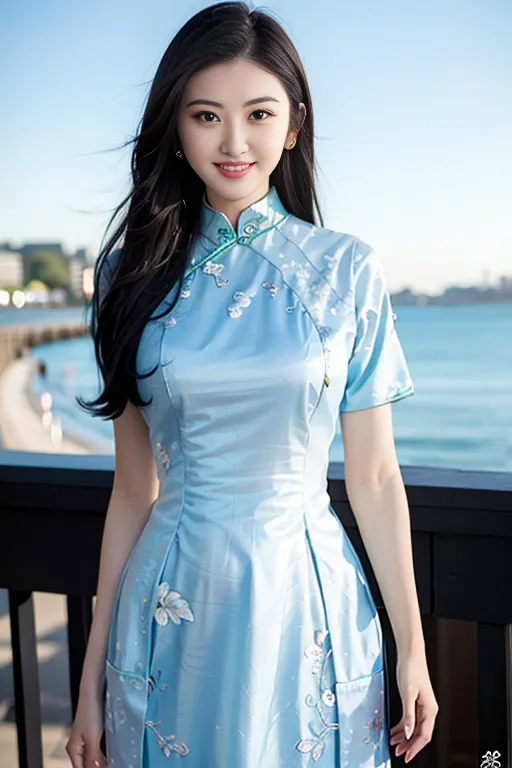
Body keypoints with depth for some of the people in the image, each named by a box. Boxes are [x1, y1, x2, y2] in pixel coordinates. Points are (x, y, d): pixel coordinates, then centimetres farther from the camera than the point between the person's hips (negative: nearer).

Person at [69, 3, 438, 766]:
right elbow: (134, 485, 2)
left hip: (310, 604, -1)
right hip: (174, 611, 1)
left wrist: (413, 647, 0)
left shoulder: (347, 268, -4)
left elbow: (375, 477, -1)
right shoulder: (136, 269, -1)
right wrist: (94, 670, 4)